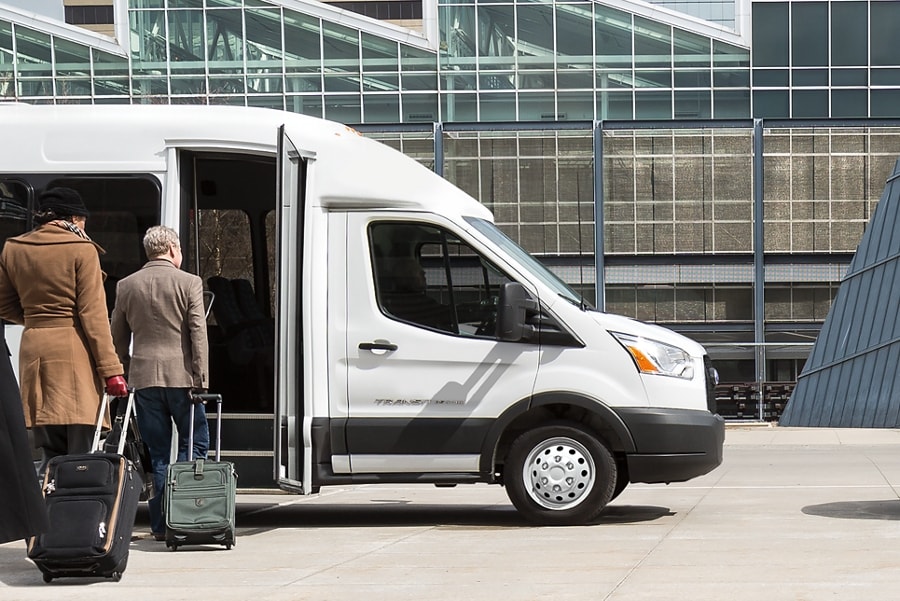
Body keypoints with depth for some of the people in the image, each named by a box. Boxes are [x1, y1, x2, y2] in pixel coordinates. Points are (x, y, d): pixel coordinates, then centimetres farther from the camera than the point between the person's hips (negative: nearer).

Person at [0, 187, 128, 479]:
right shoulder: (81, 250, -6)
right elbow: (93, 313, -10)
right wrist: (111, 369, -9)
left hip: (33, 348, 5)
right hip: (73, 347, -5)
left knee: (49, 455, 9)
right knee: (82, 454, -4)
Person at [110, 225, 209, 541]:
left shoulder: (127, 286, 8)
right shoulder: (189, 283, -2)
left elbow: (118, 338, 13)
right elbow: (198, 332, -7)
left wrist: (126, 370, 25)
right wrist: (201, 379, -7)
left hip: (143, 376, 3)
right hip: (181, 376, -3)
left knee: (158, 453, 8)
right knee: (194, 444, 7)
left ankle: (161, 524, 6)